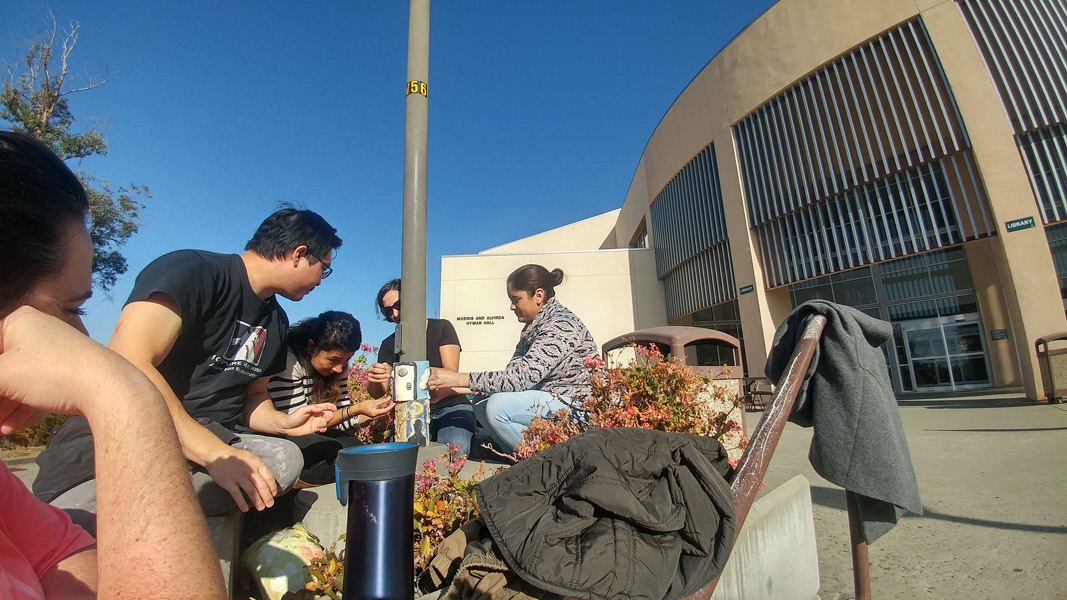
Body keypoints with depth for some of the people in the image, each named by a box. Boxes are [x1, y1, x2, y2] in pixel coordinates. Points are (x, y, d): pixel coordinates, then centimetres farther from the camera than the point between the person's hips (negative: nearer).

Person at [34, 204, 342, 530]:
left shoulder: (276, 322, 14)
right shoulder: (192, 271, -12)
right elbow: (126, 367, -25)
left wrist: (283, 422, -1)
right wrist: (217, 454, -30)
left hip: (204, 445, 8)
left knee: (285, 457, -26)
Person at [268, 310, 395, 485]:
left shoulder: (337, 363, -1)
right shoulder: (287, 361, -23)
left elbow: (339, 416, 1)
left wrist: (369, 414, -19)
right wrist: (356, 409, -28)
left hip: (311, 433, 7)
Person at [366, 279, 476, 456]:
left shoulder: (441, 328, 1)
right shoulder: (389, 344, 10)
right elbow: (378, 393, 1)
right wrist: (373, 379, -24)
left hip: (452, 407, -1)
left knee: (454, 452, -30)